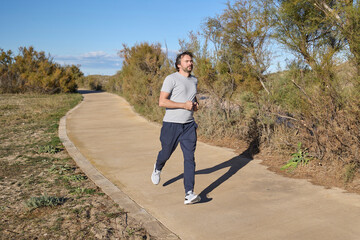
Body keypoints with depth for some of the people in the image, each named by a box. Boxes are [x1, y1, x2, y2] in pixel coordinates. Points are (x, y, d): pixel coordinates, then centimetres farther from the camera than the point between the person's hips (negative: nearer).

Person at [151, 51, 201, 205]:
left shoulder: (194, 80, 13)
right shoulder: (171, 79, -8)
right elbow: (162, 102, -16)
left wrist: (196, 104, 9)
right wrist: (184, 105, -19)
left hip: (189, 125, 4)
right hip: (171, 124, -4)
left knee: (190, 158, -6)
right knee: (166, 153, 14)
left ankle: (189, 194, -6)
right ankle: (158, 169, 50)